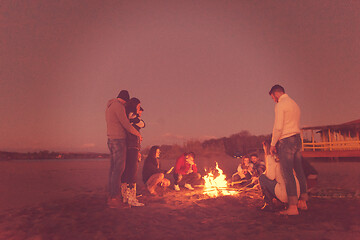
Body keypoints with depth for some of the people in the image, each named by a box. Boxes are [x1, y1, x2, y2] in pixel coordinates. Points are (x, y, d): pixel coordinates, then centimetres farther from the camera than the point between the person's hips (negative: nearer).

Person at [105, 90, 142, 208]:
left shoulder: (109, 107, 21)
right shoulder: (118, 105, -11)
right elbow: (126, 125, -15)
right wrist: (138, 134, -1)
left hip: (111, 141, 10)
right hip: (119, 140, -10)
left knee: (113, 169, 9)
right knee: (118, 169, -9)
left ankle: (111, 196, 12)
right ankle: (114, 198, -9)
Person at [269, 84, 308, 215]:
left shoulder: (280, 105, -9)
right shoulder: (294, 104, 20)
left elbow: (278, 127, -16)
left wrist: (273, 144, -7)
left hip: (286, 141, -9)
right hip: (297, 139, 9)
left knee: (288, 173, -8)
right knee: (299, 171, 11)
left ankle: (293, 207, -8)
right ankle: (303, 202, 18)